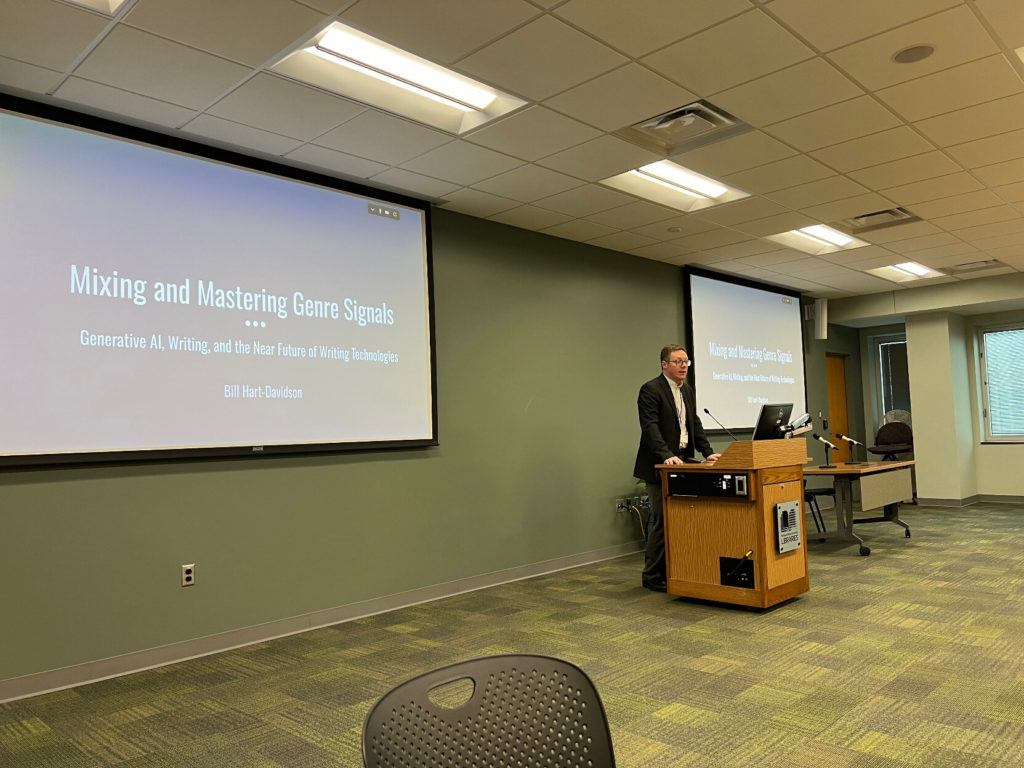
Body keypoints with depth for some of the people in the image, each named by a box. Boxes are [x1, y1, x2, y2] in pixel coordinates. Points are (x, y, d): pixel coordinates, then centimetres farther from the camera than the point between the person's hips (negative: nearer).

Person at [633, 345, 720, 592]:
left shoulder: (687, 390, 15)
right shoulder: (650, 390, -11)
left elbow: (695, 424, 17)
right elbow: (650, 427, -21)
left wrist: (708, 452, 5)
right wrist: (666, 456, -32)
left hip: (683, 462, 8)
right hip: (660, 466, -8)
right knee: (662, 520, -5)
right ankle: (652, 576, 6)